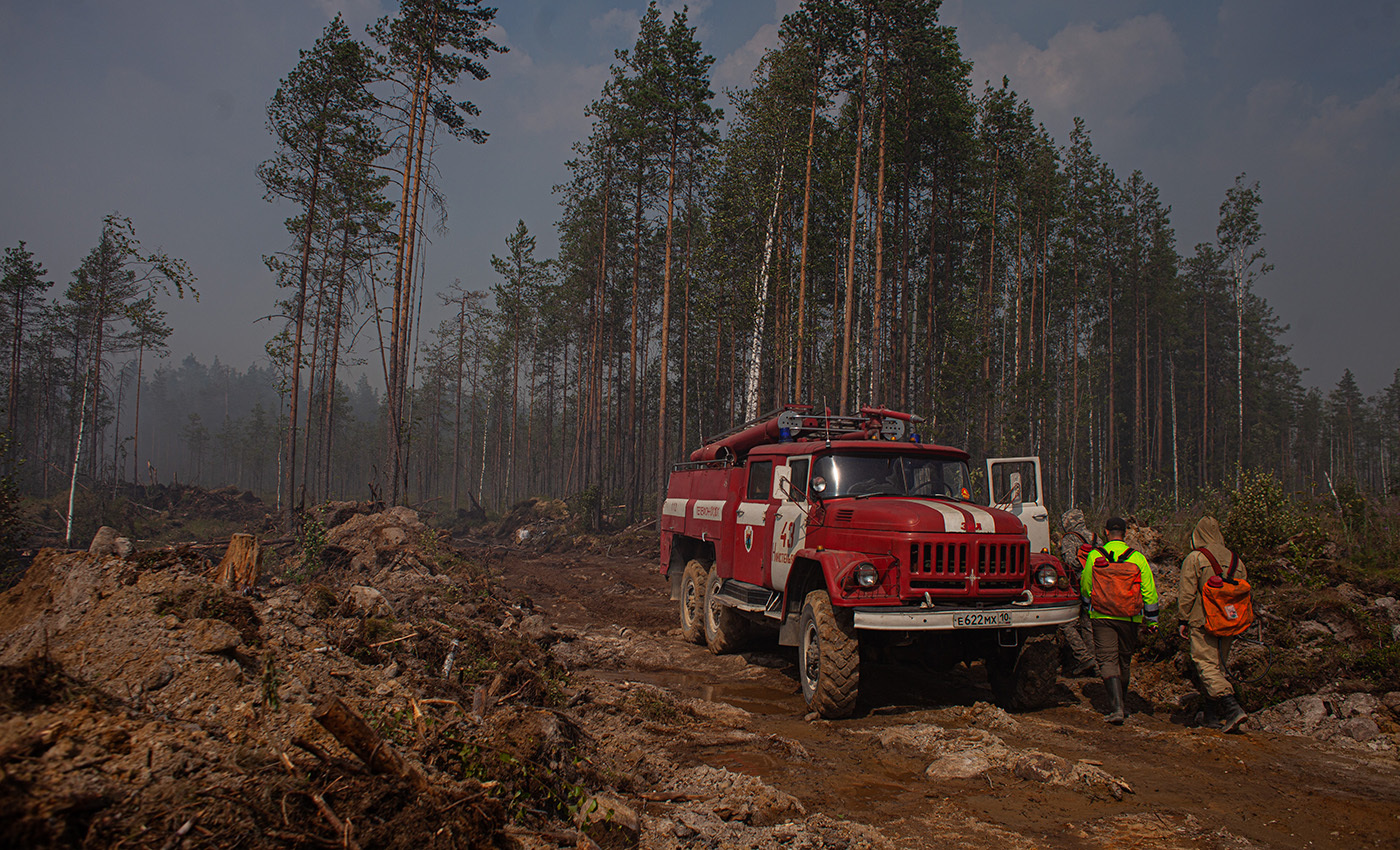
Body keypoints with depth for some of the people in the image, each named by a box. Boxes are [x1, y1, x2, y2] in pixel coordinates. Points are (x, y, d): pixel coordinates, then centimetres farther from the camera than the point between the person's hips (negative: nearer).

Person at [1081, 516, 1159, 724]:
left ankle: (1116, 707, -16)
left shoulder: (1094, 556, -3)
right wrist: (1152, 620, 11)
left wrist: (1089, 608, 26)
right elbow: (1149, 592, 1)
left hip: (1102, 616, -1)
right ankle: (1119, 704, 30)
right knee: (1124, 660, 17)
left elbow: (1085, 588, 7)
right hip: (1129, 619, 2)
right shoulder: (1137, 558, -3)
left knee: (1108, 660, -1)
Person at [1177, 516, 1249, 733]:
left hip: (1203, 622, -6)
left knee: (1207, 667, -7)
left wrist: (1182, 620, -1)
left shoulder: (1194, 558, -6)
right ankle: (1213, 716, 17)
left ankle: (1233, 708, -22)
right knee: (1218, 667, 13)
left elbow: (1187, 593, -9)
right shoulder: (1235, 560, 10)